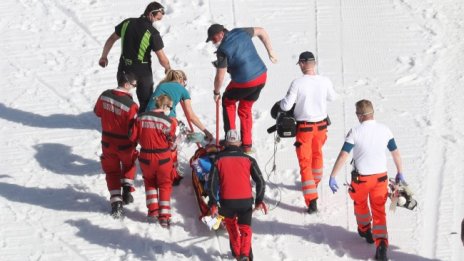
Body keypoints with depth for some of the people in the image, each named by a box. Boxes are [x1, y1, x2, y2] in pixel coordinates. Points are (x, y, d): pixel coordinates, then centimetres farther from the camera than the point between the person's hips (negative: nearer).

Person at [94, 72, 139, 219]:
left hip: (107, 143, 3)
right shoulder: (131, 105, -27)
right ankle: (127, 190, 20)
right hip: (125, 145, -3)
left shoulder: (104, 96, -11)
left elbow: (97, 112, 9)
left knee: (112, 171, 17)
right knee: (129, 164, 28)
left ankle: (116, 202, 8)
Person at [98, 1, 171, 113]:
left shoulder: (127, 23, -4)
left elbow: (111, 39, 8)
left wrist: (104, 56, 22)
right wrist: (168, 68, 4)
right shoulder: (153, 33, -20)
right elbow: (162, 59, -18)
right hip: (143, 73, -5)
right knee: (145, 104, 10)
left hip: (124, 69, 5)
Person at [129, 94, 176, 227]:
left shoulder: (141, 118, -7)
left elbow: (133, 137, -3)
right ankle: (164, 216, 13)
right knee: (165, 185, 16)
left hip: (146, 158, 2)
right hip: (163, 159, -2)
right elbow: (171, 142, -11)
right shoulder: (169, 121, -16)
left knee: (150, 182, 26)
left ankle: (153, 211, 20)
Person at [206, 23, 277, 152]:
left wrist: (216, 92, 4)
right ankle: (246, 144, 23)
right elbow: (261, 32, 14)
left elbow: (220, 77, -14)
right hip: (261, 76, 6)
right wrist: (270, 51, 20)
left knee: (228, 102, 22)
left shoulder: (223, 50, -18)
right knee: (245, 109, 23)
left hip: (244, 83, -6)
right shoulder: (241, 32, 1)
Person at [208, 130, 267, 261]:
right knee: (245, 228, 12)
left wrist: (213, 204, 0)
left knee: (231, 223, 29)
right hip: (246, 201, 0)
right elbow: (260, 181, 0)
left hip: (227, 201, 0)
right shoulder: (248, 159, 6)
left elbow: (212, 183, -2)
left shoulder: (219, 159, 5)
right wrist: (259, 201, 3)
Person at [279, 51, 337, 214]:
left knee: (305, 162, 2)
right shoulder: (325, 81, -9)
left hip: (304, 127, -4)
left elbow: (286, 106, -16)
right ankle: (315, 183, 51)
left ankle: (311, 200, -6)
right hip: (321, 124, 4)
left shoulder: (297, 83, -21)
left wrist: (281, 103, 6)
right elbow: (332, 97, 10)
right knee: (317, 154, 28)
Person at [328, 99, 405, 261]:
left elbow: (343, 155, -17)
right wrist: (400, 173, 20)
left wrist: (332, 177, -12)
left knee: (360, 203, 28)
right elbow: (396, 153, 6)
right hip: (381, 177, 2)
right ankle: (381, 243, -8)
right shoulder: (384, 130, -3)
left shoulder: (355, 132, -14)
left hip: (361, 178, -2)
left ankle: (365, 230, 48)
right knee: (379, 211, 10)